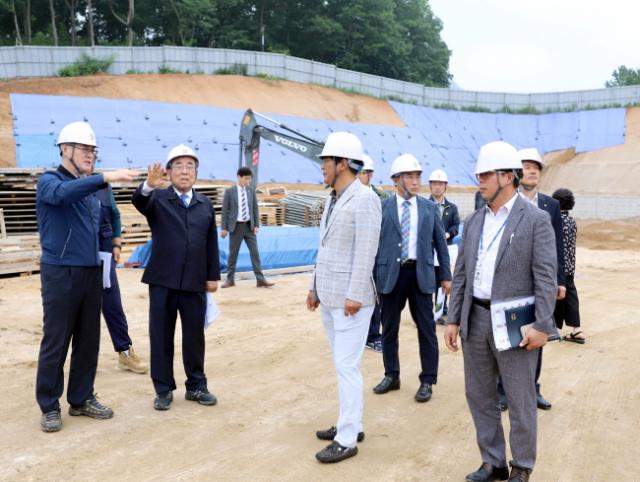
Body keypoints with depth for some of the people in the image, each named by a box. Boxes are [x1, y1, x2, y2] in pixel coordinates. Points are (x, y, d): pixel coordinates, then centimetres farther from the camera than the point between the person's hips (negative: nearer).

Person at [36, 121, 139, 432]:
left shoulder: (90, 188, 14)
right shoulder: (49, 181, -5)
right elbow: (62, 194, -30)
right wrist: (106, 177, -39)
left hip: (91, 273, 6)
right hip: (60, 273, -6)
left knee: (89, 340, 10)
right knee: (56, 342, 1)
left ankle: (81, 399, 23)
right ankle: (50, 406, 14)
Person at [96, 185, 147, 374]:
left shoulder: (103, 185, 6)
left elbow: (115, 216, 13)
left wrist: (116, 244, 6)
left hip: (103, 250, 2)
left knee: (112, 305, 5)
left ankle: (125, 351, 15)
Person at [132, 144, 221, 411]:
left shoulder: (206, 204, 10)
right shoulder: (157, 199, 1)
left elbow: (211, 243, 10)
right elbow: (138, 200, -23)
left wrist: (213, 275, 6)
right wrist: (149, 185, -44)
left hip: (195, 282, 2)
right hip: (163, 281, -2)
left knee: (194, 337, 10)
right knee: (161, 337, 6)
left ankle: (196, 386, 25)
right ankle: (163, 389, 20)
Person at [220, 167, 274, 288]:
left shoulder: (251, 191, 5)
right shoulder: (229, 191, -4)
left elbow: (255, 209, 8)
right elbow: (225, 210, -3)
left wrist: (256, 225, 0)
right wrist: (224, 228, -6)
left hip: (249, 226, 3)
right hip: (236, 226, -3)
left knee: (255, 252, -1)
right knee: (233, 253, 5)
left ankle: (260, 279, -1)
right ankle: (230, 279, 16)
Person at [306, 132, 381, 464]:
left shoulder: (364, 199, -14)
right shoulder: (333, 200, 13)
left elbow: (366, 251, -19)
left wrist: (354, 295, -21)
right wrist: (315, 287, 18)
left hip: (350, 299, -9)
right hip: (329, 297, 9)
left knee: (347, 367, -4)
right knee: (342, 364, 15)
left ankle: (347, 439, 6)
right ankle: (350, 424, 27)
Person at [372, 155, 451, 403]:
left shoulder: (430, 207, 5)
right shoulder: (382, 208, 0)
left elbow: (440, 243, 9)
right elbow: (373, 243, 0)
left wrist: (446, 275, 7)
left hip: (421, 274, 1)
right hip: (390, 274, 0)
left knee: (426, 329, 5)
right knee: (389, 329, 11)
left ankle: (427, 381, 18)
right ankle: (391, 376, 28)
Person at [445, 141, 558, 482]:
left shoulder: (536, 220, -7)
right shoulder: (473, 222, 9)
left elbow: (546, 277, -11)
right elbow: (461, 274, 10)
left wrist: (542, 325, -17)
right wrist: (453, 319, 6)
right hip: (476, 320, 6)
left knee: (520, 401, 7)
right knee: (479, 396, 14)